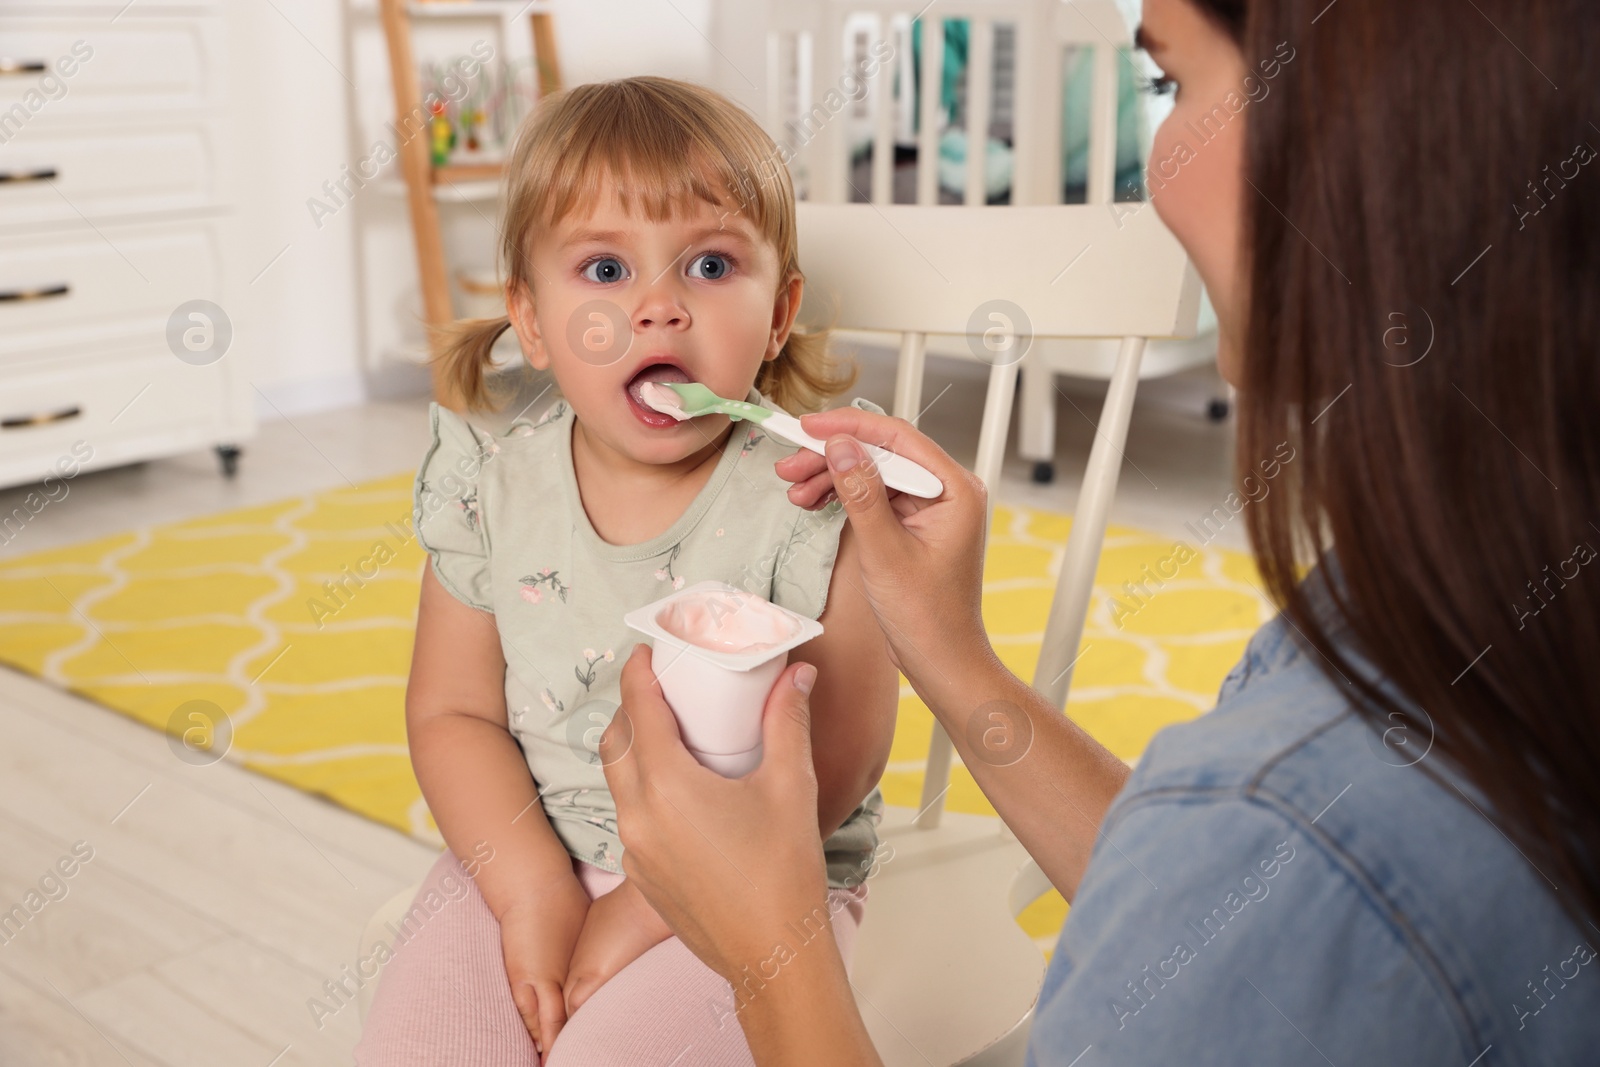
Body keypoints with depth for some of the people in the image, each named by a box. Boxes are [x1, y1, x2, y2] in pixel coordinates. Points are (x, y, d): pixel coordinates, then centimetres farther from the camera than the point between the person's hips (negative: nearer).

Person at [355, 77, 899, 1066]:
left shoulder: (816, 499, -15)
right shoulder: (493, 491, -3)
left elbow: (832, 765, -15)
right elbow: (453, 711, 2)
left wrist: (651, 902, -17)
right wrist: (533, 889, -11)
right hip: (528, 860, 4)